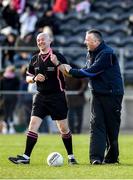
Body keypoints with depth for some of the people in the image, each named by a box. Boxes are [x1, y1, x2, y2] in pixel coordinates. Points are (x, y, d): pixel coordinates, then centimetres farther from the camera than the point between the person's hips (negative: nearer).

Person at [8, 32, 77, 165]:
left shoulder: (58, 56, -4)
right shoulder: (35, 59, 10)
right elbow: (28, 78, 18)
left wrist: (57, 63, -25)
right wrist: (34, 78, -5)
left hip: (57, 96, -4)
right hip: (40, 97, 4)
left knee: (63, 128, 2)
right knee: (33, 125, -7)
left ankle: (71, 156, 15)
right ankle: (26, 157, -9)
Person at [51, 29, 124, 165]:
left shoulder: (107, 54, -16)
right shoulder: (91, 54, 13)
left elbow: (91, 71, -20)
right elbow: (87, 71, 11)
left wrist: (71, 71, -12)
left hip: (112, 94, -7)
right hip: (97, 94, 7)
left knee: (111, 127, 2)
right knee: (96, 125, -6)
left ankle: (112, 157, 14)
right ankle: (96, 157, -13)